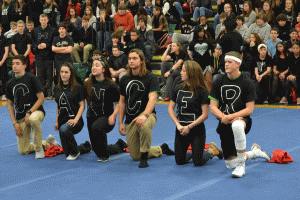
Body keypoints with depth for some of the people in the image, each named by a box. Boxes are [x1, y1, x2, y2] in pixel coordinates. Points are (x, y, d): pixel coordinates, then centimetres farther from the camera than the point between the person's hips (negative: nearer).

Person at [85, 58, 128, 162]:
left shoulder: (111, 85, -8)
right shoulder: (88, 83, 4)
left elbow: (118, 104, -4)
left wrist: (113, 116, -19)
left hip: (106, 117, -5)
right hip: (91, 117, 5)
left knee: (96, 127, -40)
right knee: (97, 149, 6)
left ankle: (104, 155, -21)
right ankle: (120, 145, 35)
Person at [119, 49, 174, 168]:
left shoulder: (150, 78, -5)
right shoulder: (124, 80, 10)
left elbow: (152, 99, -18)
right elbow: (122, 102, 15)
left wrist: (145, 115, -35)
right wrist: (120, 123, 8)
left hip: (147, 114, -5)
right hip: (130, 119, 5)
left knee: (144, 126, -44)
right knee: (135, 156, 3)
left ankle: (144, 158, -24)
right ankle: (161, 149, 30)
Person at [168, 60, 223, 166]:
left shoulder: (202, 92, -9)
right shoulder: (178, 89, 5)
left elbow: (205, 115, -11)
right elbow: (170, 108, 7)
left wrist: (189, 127, -16)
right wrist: (178, 125, -7)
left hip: (197, 129, -4)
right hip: (181, 129, 4)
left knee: (198, 162, -8)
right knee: (179, 161, 0)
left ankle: (212, 150, 21)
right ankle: (193, 152, 30)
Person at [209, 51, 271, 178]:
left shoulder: (247, 83, -7)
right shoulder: (219, 82, 4)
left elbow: (249, 110, -10)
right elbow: (213, 108, 2)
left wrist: (230, 117, -21)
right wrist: (224, 117, -18)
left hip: (242, 119, -5)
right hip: (224, 124, 5)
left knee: (236, 125, -44)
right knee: (230, 163, 6)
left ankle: (241, 164, -30)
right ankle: (255, 152, 38)